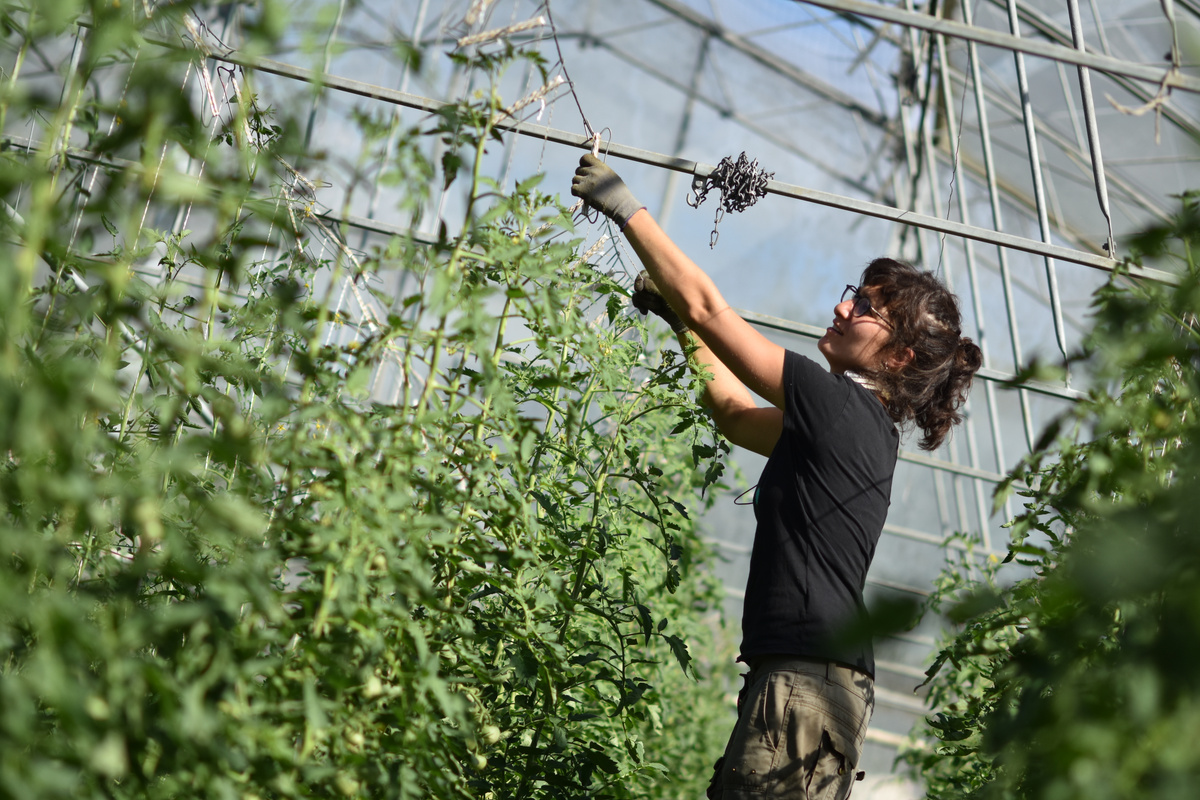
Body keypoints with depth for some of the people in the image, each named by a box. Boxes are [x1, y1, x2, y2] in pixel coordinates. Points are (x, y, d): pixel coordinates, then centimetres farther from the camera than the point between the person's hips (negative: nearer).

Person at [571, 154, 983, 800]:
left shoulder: (840, 405, -8)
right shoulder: (867, 428, 18)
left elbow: (708, 306, -6)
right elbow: (735, 413, 31)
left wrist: (623, 206, 3)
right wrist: (679, 322, 30)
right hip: (824, 678, 9)